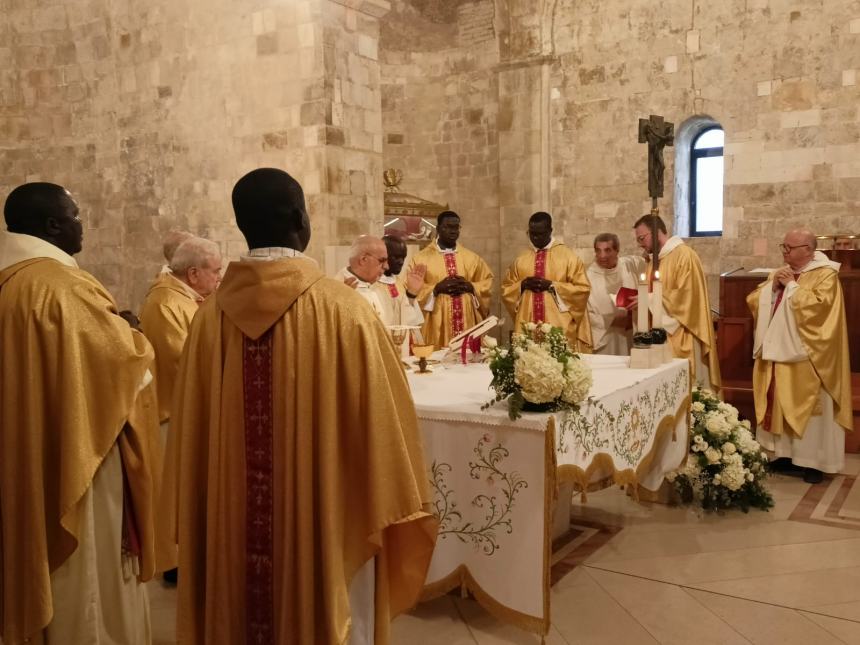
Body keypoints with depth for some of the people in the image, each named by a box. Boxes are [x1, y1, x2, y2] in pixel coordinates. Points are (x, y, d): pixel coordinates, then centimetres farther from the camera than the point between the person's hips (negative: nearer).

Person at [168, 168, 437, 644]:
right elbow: (380, 422, -12)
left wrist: (214, 506, 16)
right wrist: (397, 510, 2)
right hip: (325, 521, -3)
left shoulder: (211, 314, -6)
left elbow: (191, 430, 2)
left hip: (231, 523, 4)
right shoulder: (342, 308, -16)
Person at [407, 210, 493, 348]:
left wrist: (470, 286, -6)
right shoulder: (421, 258, 1)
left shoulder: (471, 257, 13)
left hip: (467, 322, 3)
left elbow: (487, 282, 13)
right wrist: (437, 288, -15)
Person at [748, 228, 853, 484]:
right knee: (780, 406, 10)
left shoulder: (825, 274, -7)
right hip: (777, 352, 7)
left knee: (808, 407, 0)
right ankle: (784, 453, 20)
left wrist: (791, 286, -15)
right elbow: (753, 301, 10)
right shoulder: (781, 273, 13)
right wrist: (773, 286, -7)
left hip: (805, 357, -6)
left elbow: (817, 305, -23)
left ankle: (814, 461, 8)